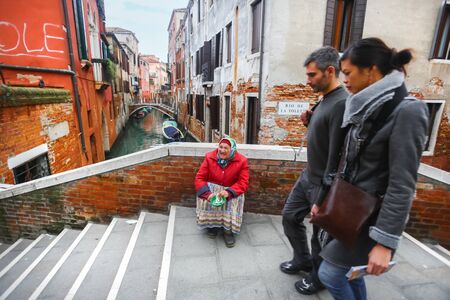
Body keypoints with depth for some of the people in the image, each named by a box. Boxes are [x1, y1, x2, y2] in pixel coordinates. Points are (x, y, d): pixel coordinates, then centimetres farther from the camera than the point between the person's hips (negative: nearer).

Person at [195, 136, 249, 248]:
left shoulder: (241, 161, -13)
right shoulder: (210, 157, -10)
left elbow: (243, 183, -15)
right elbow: (199, 178, -11)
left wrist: (229, 192, -35)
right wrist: (207, 193, -31)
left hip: (231, 190, -1)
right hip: (212, 187, 1)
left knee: (235, 200, -31)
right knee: (205, 198, -28)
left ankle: (228, 230, -14)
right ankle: (212, 224, -6)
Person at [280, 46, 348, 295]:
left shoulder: (342, 104, -22)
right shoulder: (325, 100, 8)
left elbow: (336, 154, -25)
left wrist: (325, 195, -21)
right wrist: (310, 122, -2)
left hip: (323, 183, -9)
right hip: (307, 176, 9)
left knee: (320, 233, 11)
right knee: (290, 216, 19)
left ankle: (319, 277, 36)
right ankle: (302, 259, 42)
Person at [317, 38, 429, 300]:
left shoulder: (407, 111, -19)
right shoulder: (366, 109, 5)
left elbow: (402, 185, -22)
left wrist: (385, 241, -21)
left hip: (372, 215, -7)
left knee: (330, 273, 2)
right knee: (350, 270, 20)